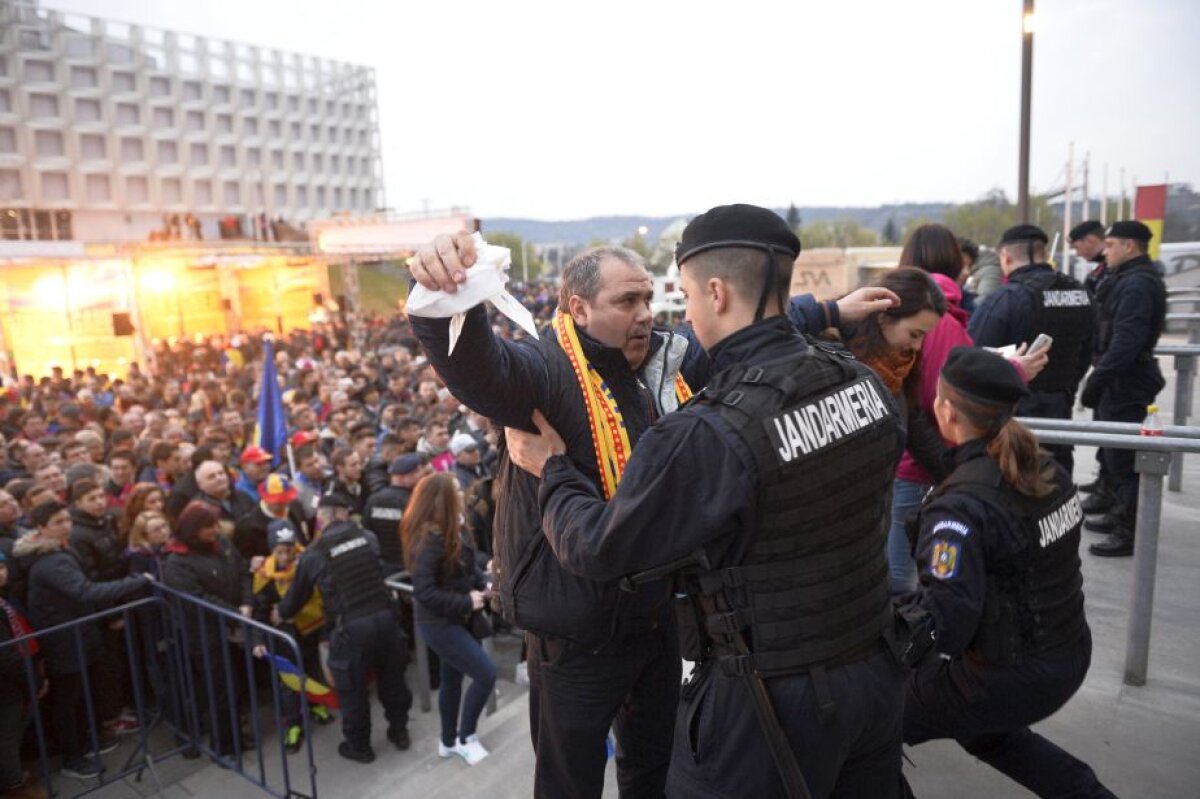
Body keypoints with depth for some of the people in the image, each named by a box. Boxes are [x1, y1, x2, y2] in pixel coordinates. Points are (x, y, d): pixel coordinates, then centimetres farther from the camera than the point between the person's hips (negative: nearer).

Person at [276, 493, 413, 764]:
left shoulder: (313, 553, -1)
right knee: (392, 677, 22)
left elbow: (297, 596, 11)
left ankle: (358, 745, 34)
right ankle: (399, 730, 39)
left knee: (352, 689, 17)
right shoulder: (368, 537, 3)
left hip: (350, 627, -3)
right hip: (385, 616, 3)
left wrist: (281, 612, 34)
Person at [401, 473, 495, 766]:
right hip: (439, 623, -9)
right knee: (486, 674, -5)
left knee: (452, 678, 21)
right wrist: (466, 602, -23)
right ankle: (466, 738, 13)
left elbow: (467, 565, 14)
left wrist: (483, 583, -5)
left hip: (452, 619, 9)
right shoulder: (429, 538, -26)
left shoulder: (449, 531, 2)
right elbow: (424, 592, -29)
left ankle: (449, 742, 37)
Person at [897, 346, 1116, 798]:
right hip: (1071, 655, 8)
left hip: (1009, 678, -8)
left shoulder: (961, 506, -27)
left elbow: (944, 623, -31)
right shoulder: (1047, 472, -3)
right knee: (982, 731, 35)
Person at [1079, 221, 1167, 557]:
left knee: (1123, 458, -3)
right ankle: (1123, 515, 32)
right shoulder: (1130, 279, 14)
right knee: (1116, 454, 19)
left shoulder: (1137, 284, -19)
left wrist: (1094, 382, -22)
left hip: (1124, 384, -10)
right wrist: (1098, 379, 15)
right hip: (1123, 381, 10)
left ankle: (1130, 533, 5)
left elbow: (1125, 343, -26)